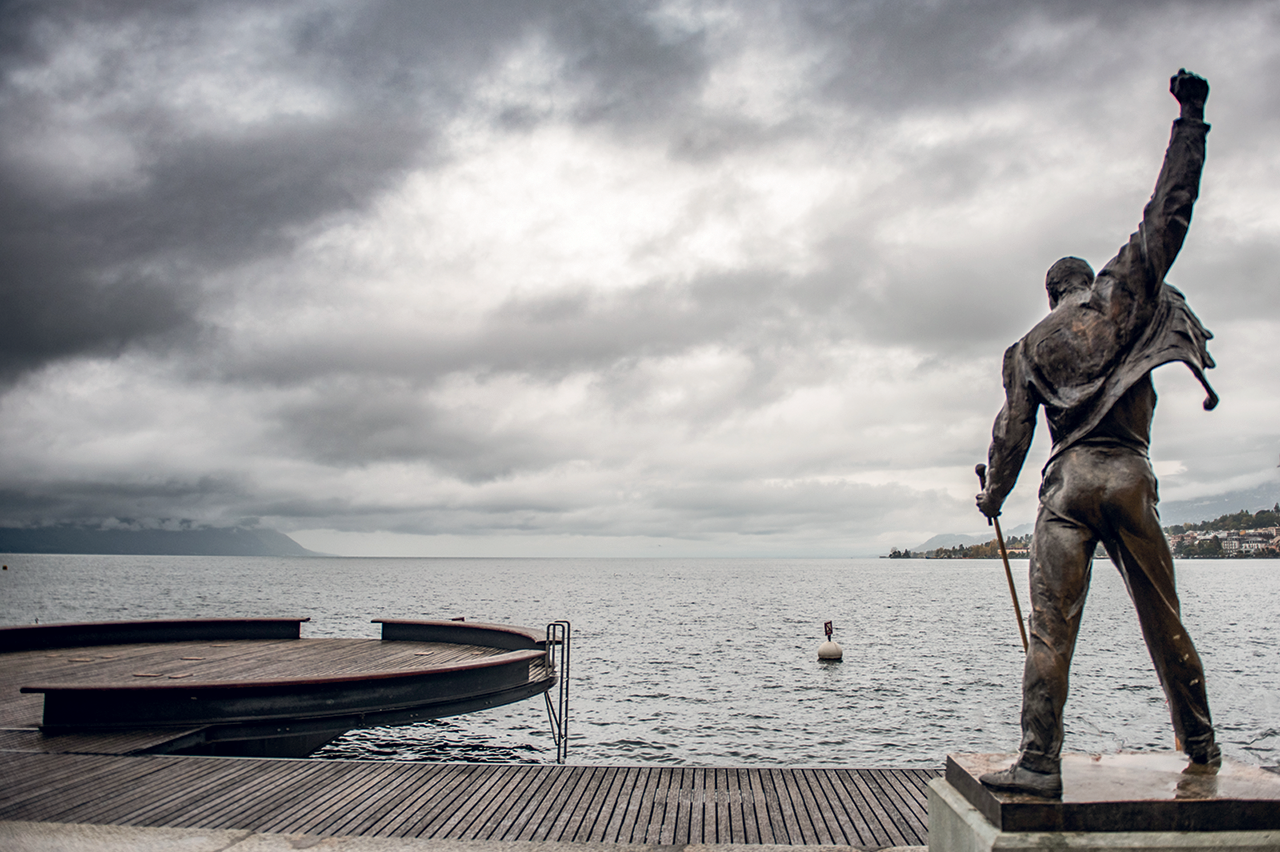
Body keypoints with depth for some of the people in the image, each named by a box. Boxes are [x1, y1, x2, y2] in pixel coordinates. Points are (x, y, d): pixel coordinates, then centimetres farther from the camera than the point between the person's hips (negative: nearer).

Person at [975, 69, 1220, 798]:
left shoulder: (1028, 348, 12)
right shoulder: (1121, 295, 10)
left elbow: (1013, 432, 8)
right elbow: (1168, 216, 6)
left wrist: (994, 497, 21)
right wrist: (1191, 119, 12)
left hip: (1069, 482, -1)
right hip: (1130, 476, 1)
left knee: (1052, 627, -5)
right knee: (1163, 621, 13)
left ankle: (1041, 762, -10)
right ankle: (1201, 746, 27)